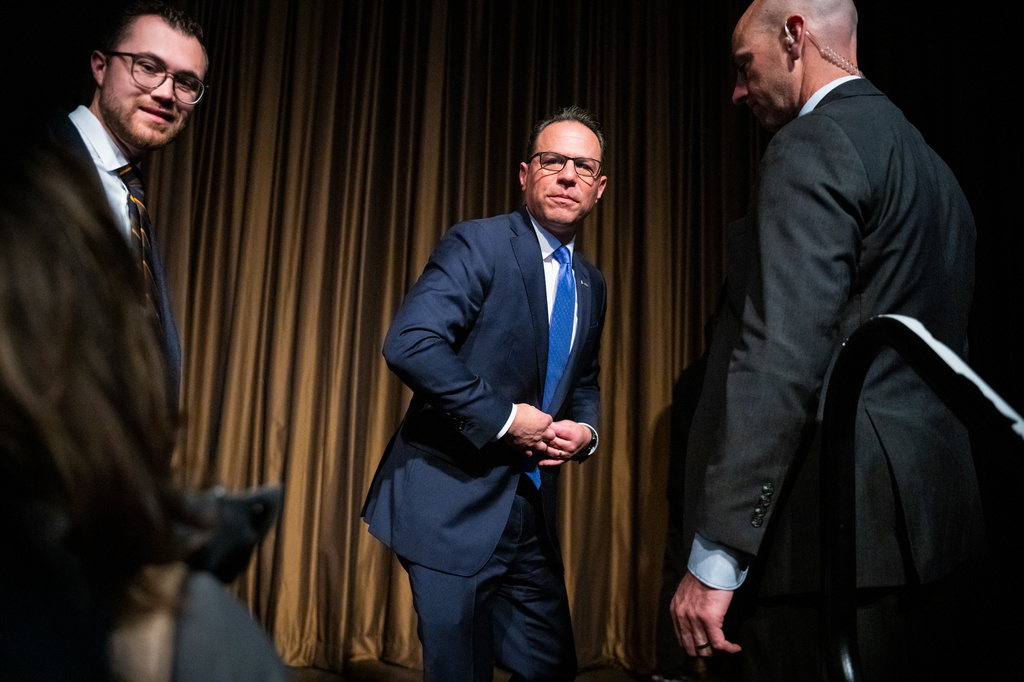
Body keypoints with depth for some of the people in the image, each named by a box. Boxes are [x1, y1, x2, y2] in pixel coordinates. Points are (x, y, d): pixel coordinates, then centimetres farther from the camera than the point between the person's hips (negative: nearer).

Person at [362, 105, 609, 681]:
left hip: (531, 514, 7)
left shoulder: (592, 285, 12)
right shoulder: (478, 244, -10)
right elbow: (409, 343, -23)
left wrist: (585, 431, 1)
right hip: (455, 505, -7)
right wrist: (503, 417, -21)